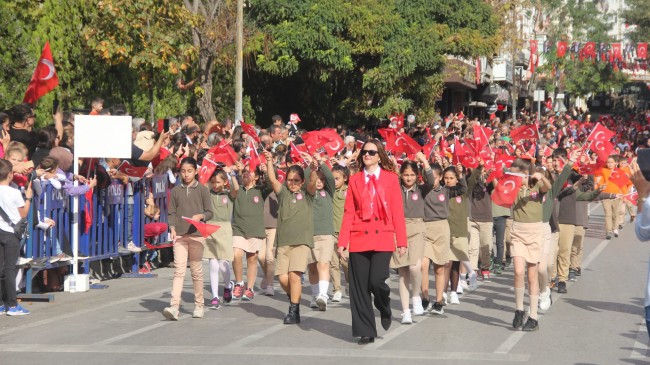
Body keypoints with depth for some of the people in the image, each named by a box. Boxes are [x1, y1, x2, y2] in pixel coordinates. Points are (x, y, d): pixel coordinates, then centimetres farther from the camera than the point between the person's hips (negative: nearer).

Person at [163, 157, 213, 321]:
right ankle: (174, 307, -18)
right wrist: (172, 228, -6)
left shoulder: (202, 190, 4)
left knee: (196, 270, 7)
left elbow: (209, 212, 3)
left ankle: (199, 305, 19)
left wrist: (200, 216, -17)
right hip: (179, 235, 1)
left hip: (197, 234, -1)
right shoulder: (175, 191, 9)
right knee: (179, 270, -9)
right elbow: (171, 213, 10)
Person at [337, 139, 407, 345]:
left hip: (383, 238, -2)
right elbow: (348, 212, 6)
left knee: (377, 280, -16)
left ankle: (385, 311, 17)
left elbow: (397, 211, 3)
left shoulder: (390, 178, 5)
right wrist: (342, 241, -2)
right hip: (359, 238, 2)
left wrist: (402, 241, -2)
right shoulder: (355, 180, 9)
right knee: (360, 286, 0)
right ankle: (366, 331, 10)